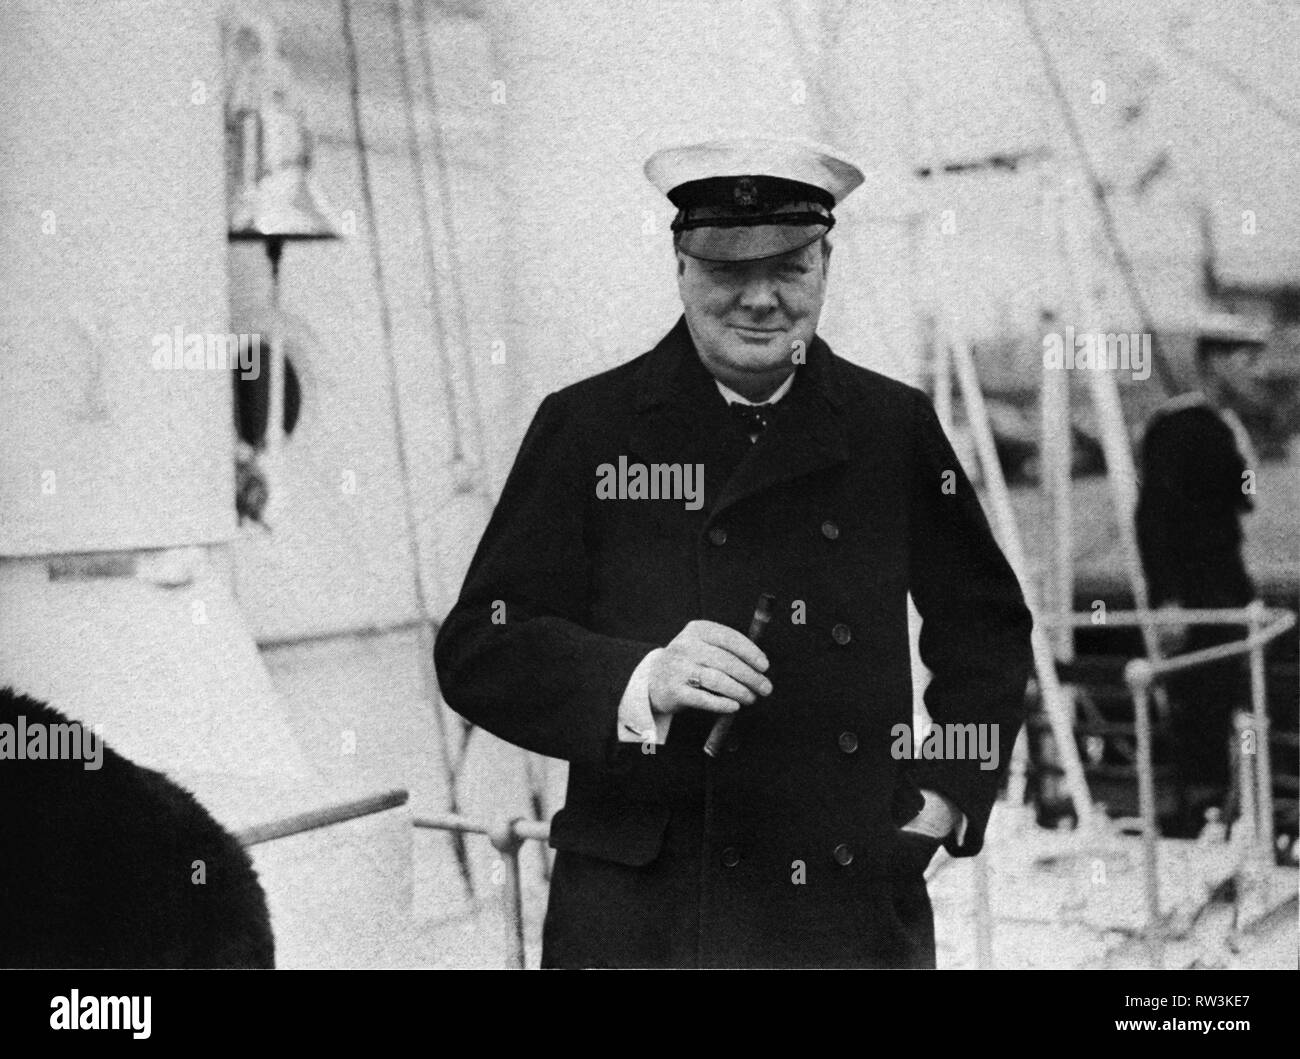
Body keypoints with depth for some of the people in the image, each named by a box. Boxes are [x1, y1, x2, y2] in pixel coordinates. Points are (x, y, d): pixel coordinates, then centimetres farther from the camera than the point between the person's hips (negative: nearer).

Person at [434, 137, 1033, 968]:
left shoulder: (897, 426, 5)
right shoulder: (585, 426, -2)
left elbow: (987, 630, 17)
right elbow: (475, 651, -5)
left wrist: (946, 798, 6)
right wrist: (642, 682, -20)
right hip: (639, 916, -2)